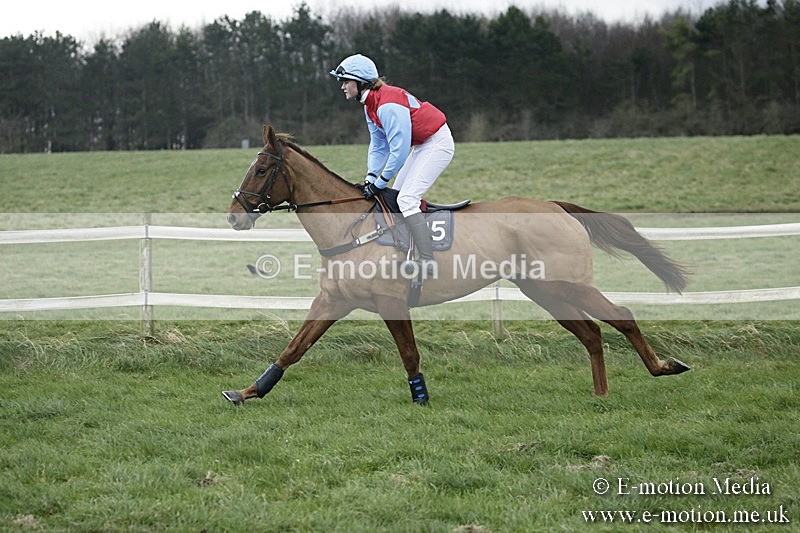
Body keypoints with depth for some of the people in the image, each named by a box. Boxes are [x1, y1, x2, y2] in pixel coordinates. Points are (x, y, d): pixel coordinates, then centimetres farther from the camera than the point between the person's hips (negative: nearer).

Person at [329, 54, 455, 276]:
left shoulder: (387, 105, -27)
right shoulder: (370, 105, 6)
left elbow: (399, 149, -28)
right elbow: (378, 146, 10)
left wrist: (380, 182, -20)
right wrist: (371, 178, -3)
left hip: (437, 143, -11)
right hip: (421, 145, 11)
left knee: (406, 198, -19)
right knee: (394, 197, 10)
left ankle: (428, 262, -22)